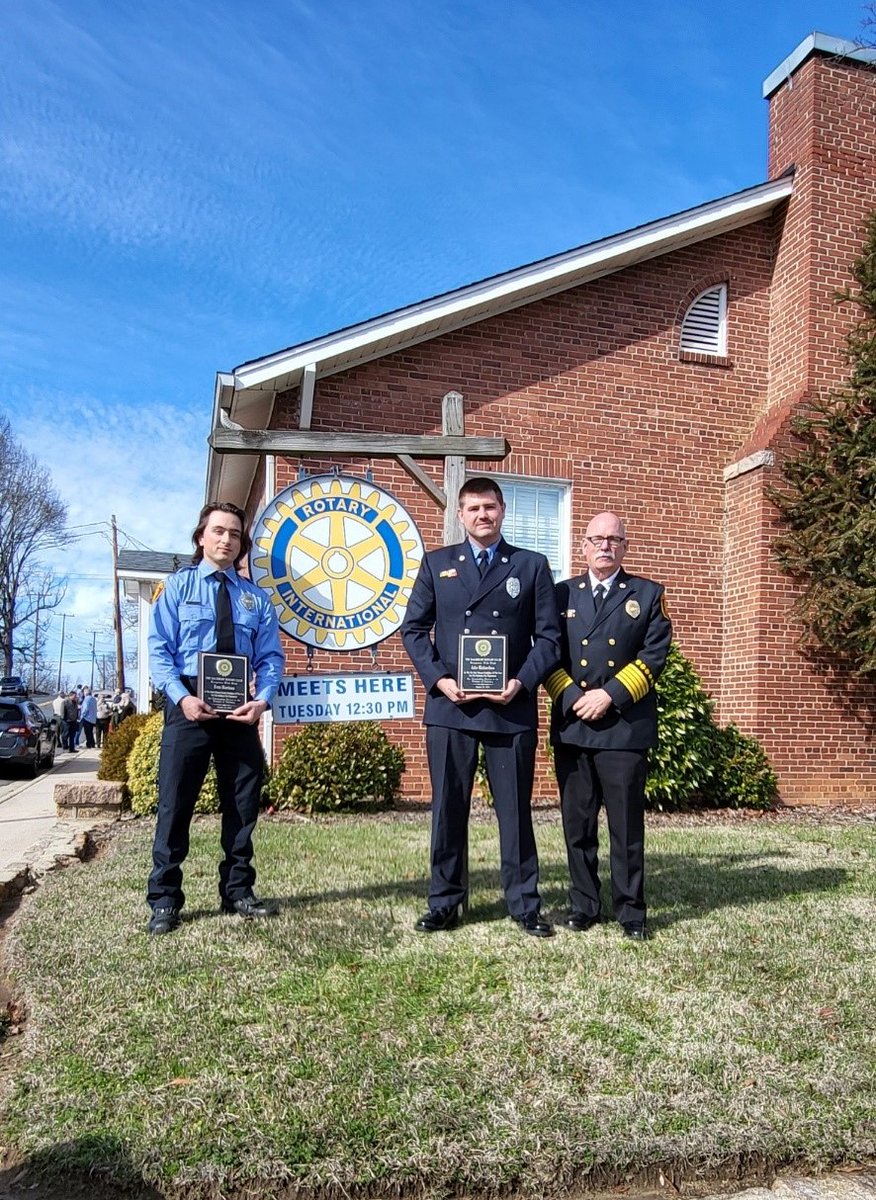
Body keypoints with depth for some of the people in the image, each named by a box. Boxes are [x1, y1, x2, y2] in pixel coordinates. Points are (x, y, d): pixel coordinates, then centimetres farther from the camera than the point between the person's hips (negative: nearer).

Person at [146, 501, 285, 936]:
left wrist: (262, 700, -12)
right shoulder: (178, 586, 5)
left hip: (240, 709, 3)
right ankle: (164, 900, 11)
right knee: (175, 802, -1)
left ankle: (238, 892, 24)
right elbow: (159, 650, -2)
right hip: (190, 705, -3)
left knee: (242, 802, 10)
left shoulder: (256, 598, 11)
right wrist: (182, 697, -16)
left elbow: (270, 657, 6)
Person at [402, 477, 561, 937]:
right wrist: (439, 679, -7)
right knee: (448, 808, 7)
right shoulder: (437, 564, 10)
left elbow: (548, 636, 4)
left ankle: (524, 904, 18)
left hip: (511, 706, -1)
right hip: (449, 706, 1)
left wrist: (522, 683, -11)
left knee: (515, 809, 6)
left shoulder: (532, 566, 8)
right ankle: (444, 902, 19)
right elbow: (413, 629, 7)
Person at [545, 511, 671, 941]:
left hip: (625, 726, -2)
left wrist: (611, 695, -11)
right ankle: (583, 906, 19)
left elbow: (655, 655, -1)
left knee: (627, 825, 2)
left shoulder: (648, 594, 9)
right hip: (571, 725, 2)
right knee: (577, 823, 7)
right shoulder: (562, 594, 13)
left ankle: (631, 911, 14)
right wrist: (571, 697, -8)